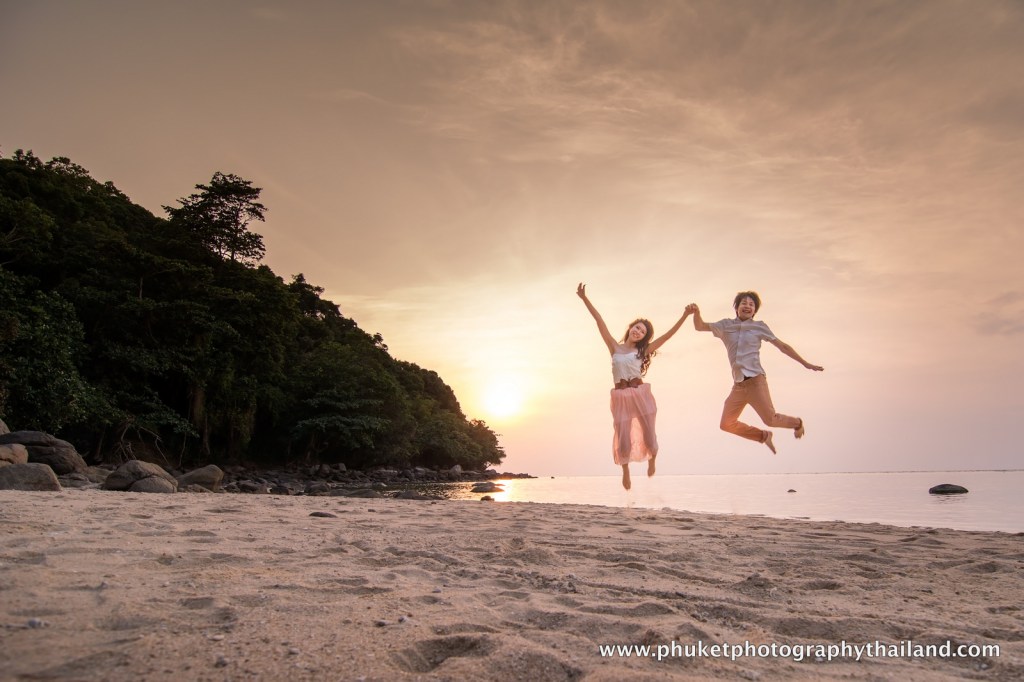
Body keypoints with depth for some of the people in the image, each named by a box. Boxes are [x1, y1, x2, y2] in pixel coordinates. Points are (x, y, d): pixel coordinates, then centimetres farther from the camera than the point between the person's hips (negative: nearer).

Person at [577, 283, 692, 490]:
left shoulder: (643, 350, 8)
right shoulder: (615, 347, 9)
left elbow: (668, 334, 6)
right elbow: (599, 321, 4)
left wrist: (685, 315, 3)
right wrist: (584, 298, 2)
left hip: (641, 395, 0)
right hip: (621, 398, 0)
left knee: (648, 437, 2)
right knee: (623, 440, -1)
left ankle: (651, 461, 39)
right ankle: (625, 470, 31)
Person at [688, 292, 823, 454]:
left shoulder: (759, 326, 3)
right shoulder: (726, 325, 9)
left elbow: (783, 346, 7)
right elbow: (700, 327, 6)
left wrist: (806, 364, 8)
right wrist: (696, 312, -16)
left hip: (755, 380, -4)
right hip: (738, 385, 4)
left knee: (770, 419, -10)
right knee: (727, 424, 1)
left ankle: (797, 423, 25)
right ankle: (764, 436, 24)